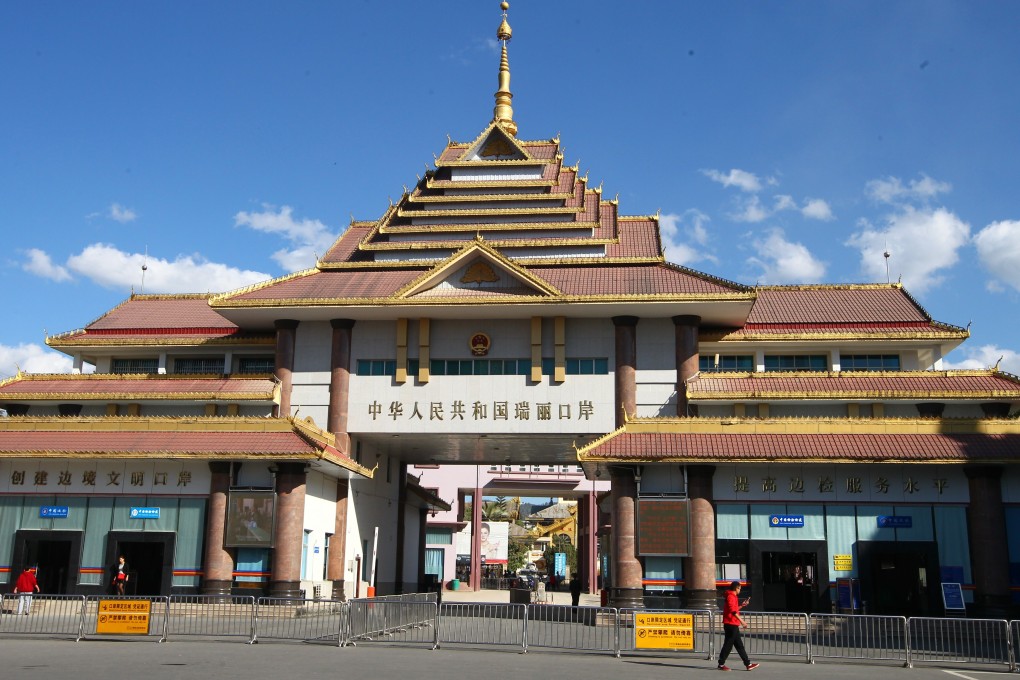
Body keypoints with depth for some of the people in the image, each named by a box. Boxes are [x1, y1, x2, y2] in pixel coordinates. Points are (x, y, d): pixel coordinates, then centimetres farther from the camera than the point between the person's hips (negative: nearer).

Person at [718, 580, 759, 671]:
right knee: (728, 644, -6)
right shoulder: (731, 596, -12)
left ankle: (748, 664, 13)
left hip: (733, 625, 10)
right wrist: (740, 619, -28)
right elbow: (732, 610, -23)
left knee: (739, 645, 10)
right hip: (730, 624, -10)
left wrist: (741, 605, 17)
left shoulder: (733, 597, 20)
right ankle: (721, 664, 0)